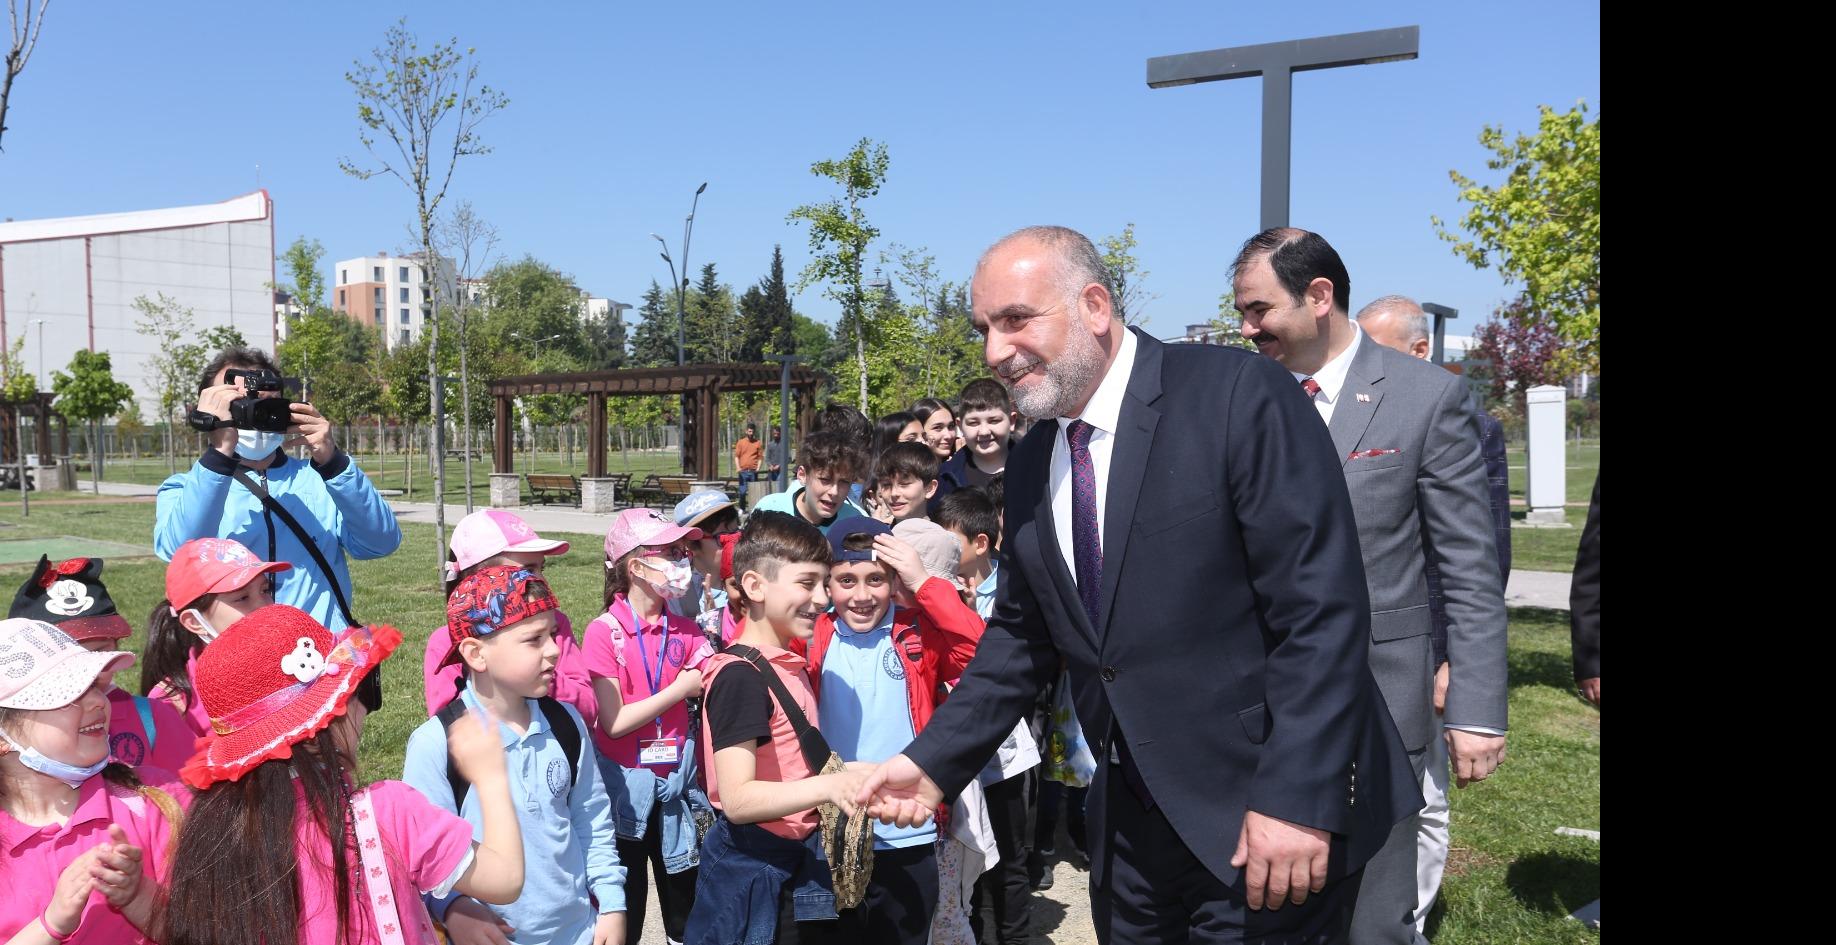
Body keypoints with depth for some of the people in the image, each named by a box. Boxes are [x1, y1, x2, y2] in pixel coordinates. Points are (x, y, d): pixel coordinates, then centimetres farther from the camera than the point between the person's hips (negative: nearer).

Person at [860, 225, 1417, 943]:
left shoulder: (1238, 396, -15)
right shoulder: (1029, 464, 6)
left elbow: (1322, 608, -18)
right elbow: (1021, 634, 14)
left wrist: (1297, 798, -22)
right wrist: (936, 761, 4)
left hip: (1262, 811, -6)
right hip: (1130, 823, 6)